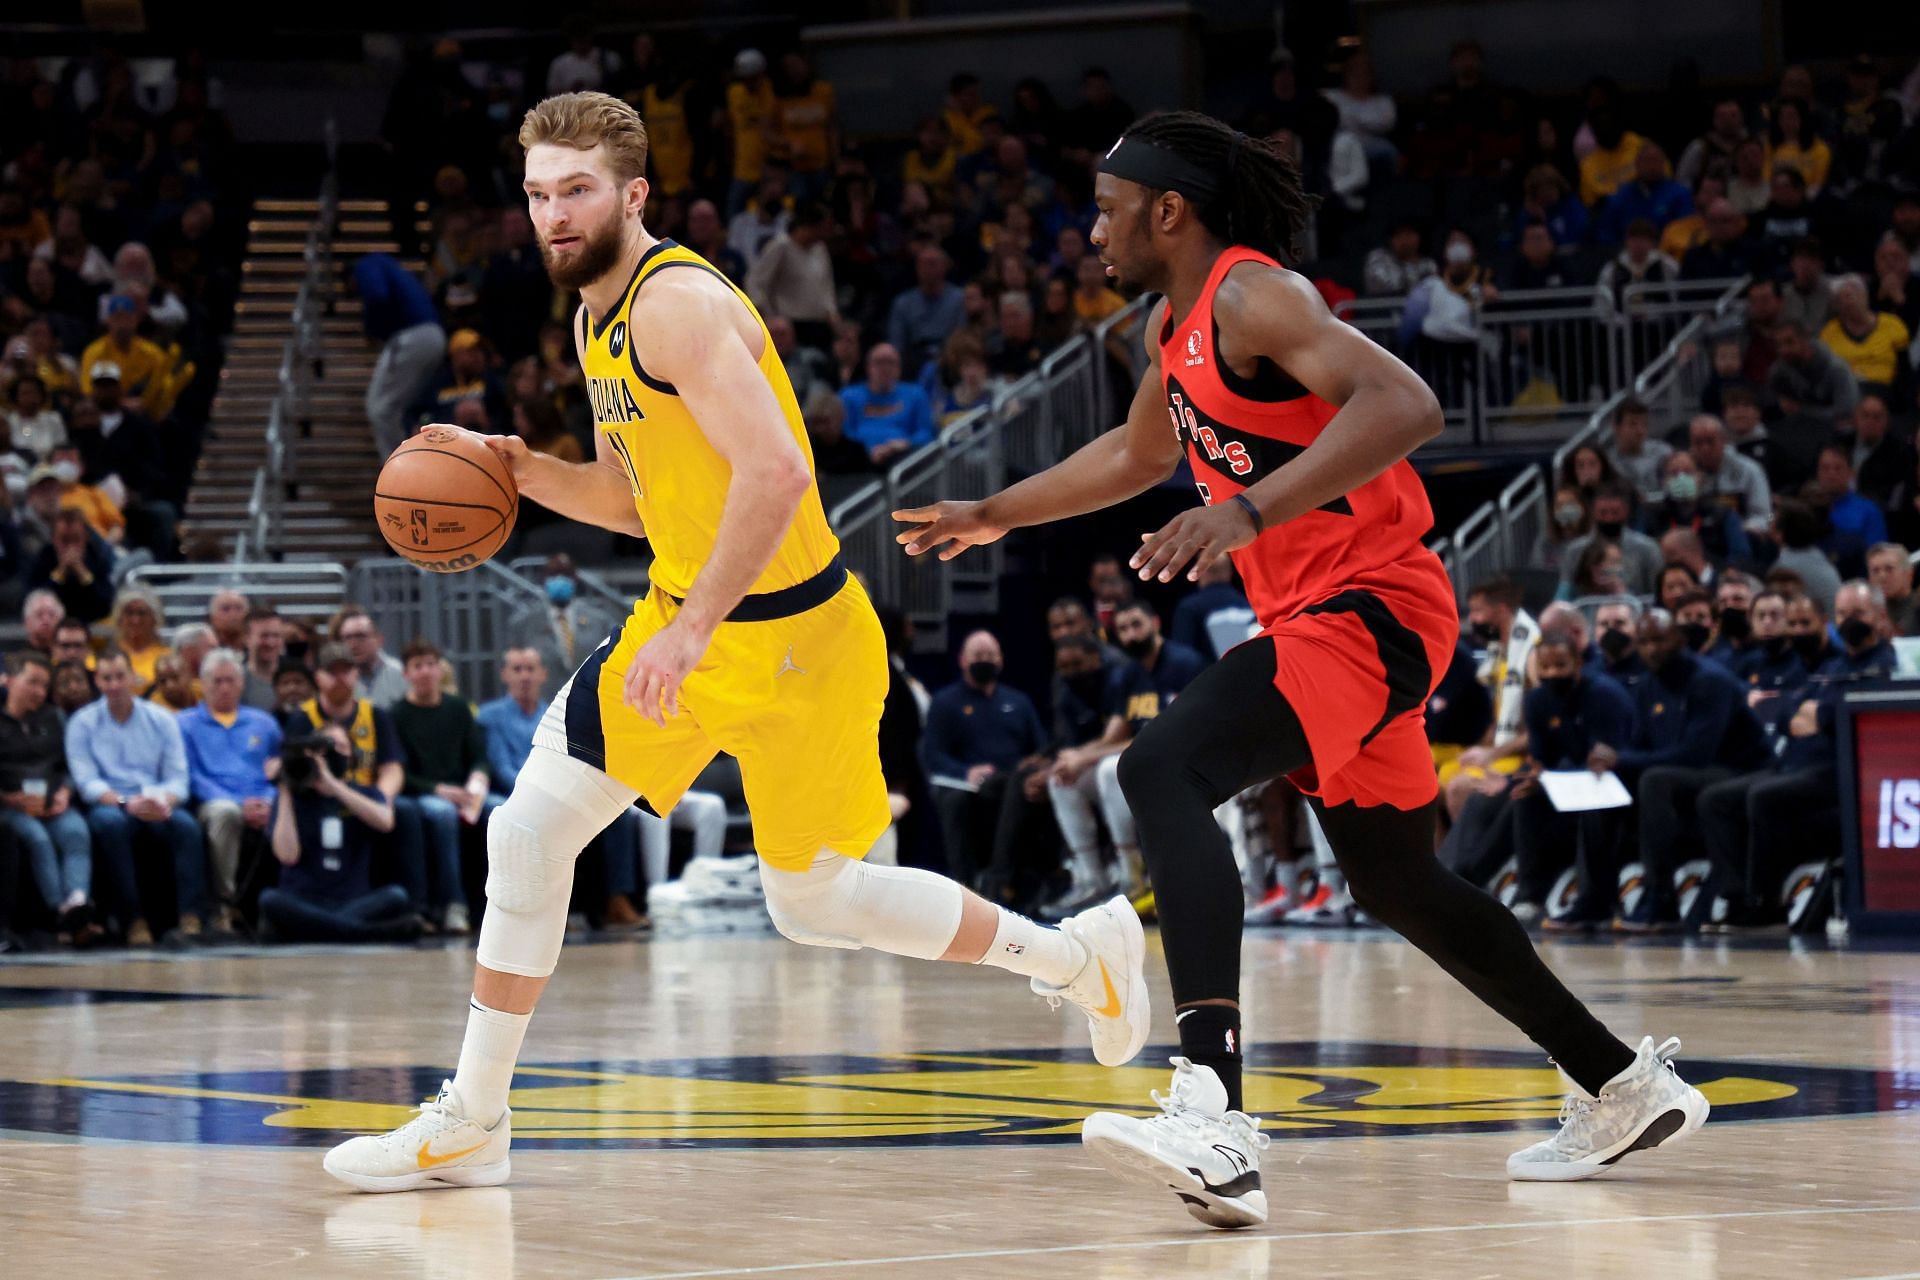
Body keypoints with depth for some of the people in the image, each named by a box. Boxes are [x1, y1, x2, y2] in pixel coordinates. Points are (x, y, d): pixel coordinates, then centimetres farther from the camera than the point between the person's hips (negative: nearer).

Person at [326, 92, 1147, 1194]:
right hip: (683, 614, 9)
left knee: (814, 902, 4)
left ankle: (1080, 952, 24)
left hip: (790, 635, -9)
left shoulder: (679, 302, -21)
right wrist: (520, 467, 3)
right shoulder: (598, 316, 9)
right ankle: (471, 1124, 8)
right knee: (528, 834, 0)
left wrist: (694, 630, -32)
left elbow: (776, 472, -31)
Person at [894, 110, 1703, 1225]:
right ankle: (1623, 1087, 36)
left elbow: (1405, 406, -31)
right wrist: (996, 515, 38)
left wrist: (1249, 511, -38)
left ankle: (1217, 1118, -43)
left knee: (1163, 773, -28)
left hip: (1369, 608, -11)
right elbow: (1140, 452, 36)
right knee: (1399, 887, 21)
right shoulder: (1178, 325, 15)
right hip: (1318, 618, 11)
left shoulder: (1253, 296, -15)